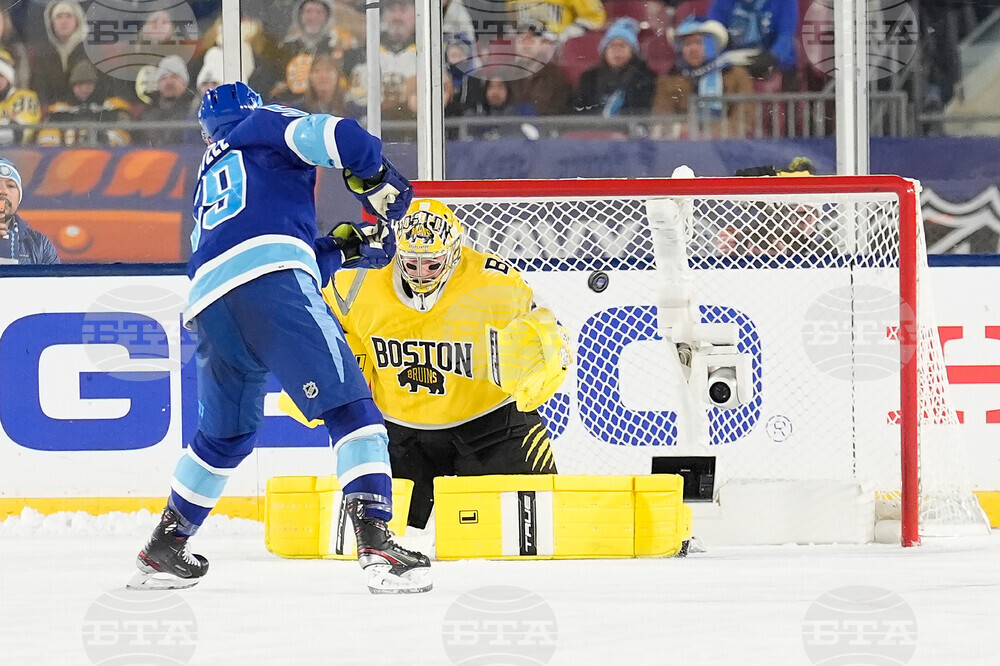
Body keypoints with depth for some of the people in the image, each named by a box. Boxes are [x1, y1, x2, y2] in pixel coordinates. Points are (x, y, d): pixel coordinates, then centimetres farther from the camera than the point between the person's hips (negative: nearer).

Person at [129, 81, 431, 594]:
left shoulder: (209, 183, 38)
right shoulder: (264, 125, 22)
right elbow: (328, 134, 0)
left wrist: (343, 247, 30)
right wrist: (379, 180, 13)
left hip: (208, 302, 7)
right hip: (267, 277, -6)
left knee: (224, 435, 27)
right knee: (349, 407, -10)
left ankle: (162, 550, 34)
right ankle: (375, 543, -25)